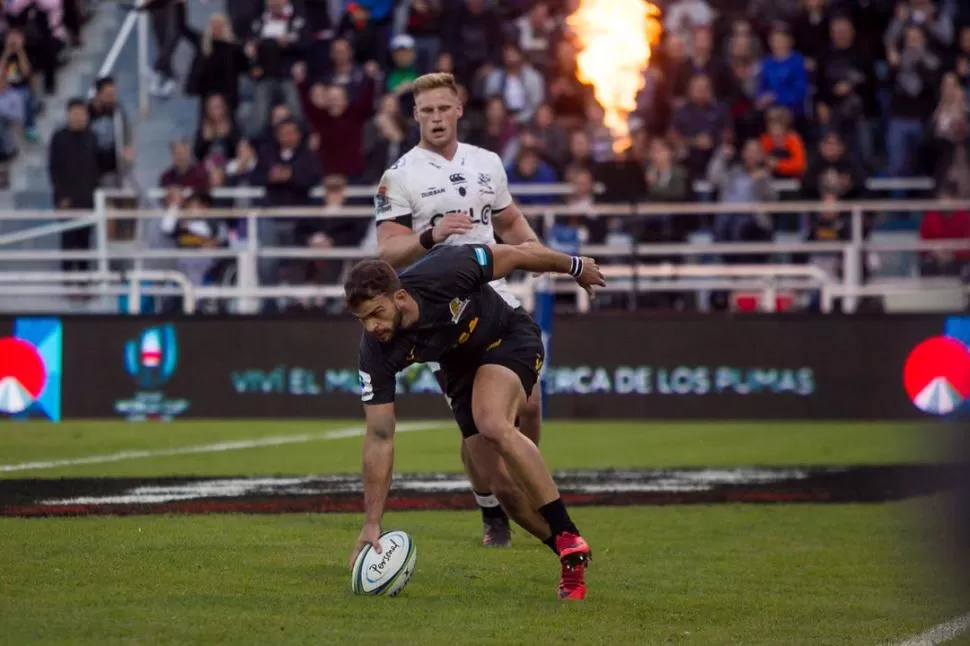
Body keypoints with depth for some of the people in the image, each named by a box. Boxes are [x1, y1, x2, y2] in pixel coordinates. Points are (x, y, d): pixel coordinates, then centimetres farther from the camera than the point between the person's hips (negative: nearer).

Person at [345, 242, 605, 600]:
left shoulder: (443, 273, -35)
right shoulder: (376, 353, -25)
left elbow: (516, 254, -17)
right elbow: (379, 437, -20)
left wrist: (574, 266, -1)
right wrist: (371, 524, -22)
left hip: (510, 339, -4)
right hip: (461, 366, 4)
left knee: (493, 426, -31)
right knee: (497, 476, -7)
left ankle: (569, 539, -26)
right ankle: (572, 559, 11)